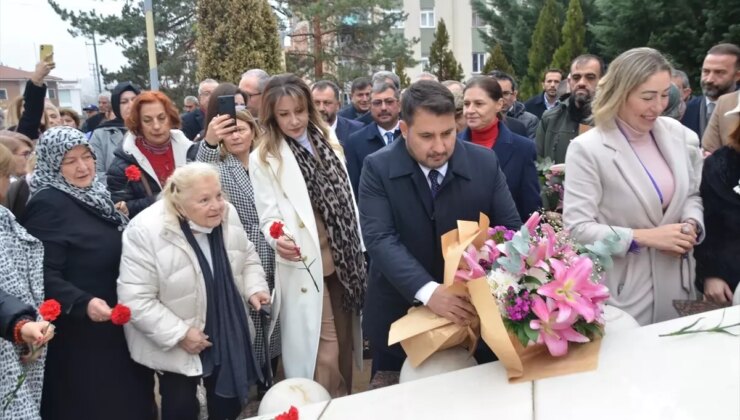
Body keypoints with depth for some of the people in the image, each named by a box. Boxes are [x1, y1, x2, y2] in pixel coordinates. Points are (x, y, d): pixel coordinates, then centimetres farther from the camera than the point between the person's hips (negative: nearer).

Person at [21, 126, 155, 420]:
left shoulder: (92, 195, 10)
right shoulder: (48, 204, -17)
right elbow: (44, 275, -24)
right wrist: (83, 303, -34)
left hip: (113, 327, 9)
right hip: (79, 334, -9)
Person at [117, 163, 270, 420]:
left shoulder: (228, 216, -9)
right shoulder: (146, 233, -27)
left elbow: (246, 257, 8)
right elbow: (136, 299, -25)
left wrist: (254, 288, -10)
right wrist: (179, 334, -24)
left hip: (228, 335, 5)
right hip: (176, 345, -5)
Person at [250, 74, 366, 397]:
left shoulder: (329, 145, 9)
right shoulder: (263, 159, -6)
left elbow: (348, 201, 13)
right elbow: (268, 216, -8)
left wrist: (359, 253, 11)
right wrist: (278, 239, -30)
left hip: (344, 260, 5)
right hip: (304, 267, -5)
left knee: (345, 344, 15)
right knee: (325, 350, -2)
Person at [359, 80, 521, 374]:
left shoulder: (485, 163, -7)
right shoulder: (378, 168, -13)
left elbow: (510, 229, -6)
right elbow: (380, 239, -22)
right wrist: (428, 291, -37)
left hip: (469, 308, 2)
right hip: (399, 312, -1)